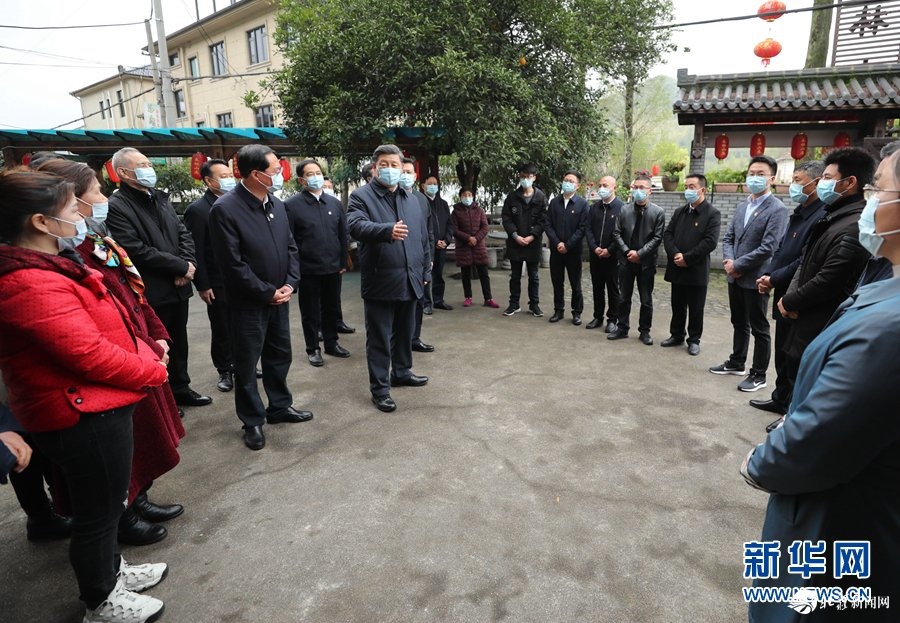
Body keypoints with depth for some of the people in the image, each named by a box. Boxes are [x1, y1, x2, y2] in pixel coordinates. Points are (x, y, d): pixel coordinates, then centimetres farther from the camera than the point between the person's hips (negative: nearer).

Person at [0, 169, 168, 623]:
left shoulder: (44, 266, 8)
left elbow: (103, 329, 13)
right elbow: (91, 355, -27)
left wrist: (143, 351, 0)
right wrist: (153, 370, -12)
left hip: (94, 406, 10)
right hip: (85, 416, -10)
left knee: (101, 504, 26)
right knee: (98, 512, 10)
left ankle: (110, 570, 47)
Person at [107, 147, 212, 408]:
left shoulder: (160, 198, 11)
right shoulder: (116, 207, -13)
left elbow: (183, 233, 11)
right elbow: (139, 251, -20)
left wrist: (187, 264, -6)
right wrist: (182, 267, -15)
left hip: (178, 287, 7)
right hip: (151, 294, -7)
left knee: (179, 341, 18)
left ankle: (180, 388, 34)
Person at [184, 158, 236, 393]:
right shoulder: (197, 210, -9)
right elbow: (195, 251, -11)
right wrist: (202, 285, -12)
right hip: (218, 284, -4)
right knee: (221, 330, 9)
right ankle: (225, 371, 24)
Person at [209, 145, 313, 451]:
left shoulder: (276, 204, 4)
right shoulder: (225, 209, -18)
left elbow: (291, 247, 8)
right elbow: (233, 264, -19)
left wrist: (290, 284, -5)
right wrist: (267, 293, -15)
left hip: (280, 297, 7)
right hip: (248, 302, -6)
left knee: (280, 355, 18)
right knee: (247, 364, 8)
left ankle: (280, 406, 36)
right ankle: (252, 421, 23)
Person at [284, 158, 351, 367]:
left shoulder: (334, 203, 7)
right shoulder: (292, 205, -6)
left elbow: (343, 235, 11)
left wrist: (343, 262, 7)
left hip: (333, 268, 4)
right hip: (308, 270, -4)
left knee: (331, 308, 15)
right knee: (310, 312, 8)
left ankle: (332, 343, 31)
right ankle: (313, 349, 21)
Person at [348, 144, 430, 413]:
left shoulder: (412, 200, 15)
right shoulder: (361, 196, -5)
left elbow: (423, 238, 18)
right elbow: (355, 225, -25)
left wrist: (425, 271, 14)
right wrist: (387, 230, -42)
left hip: (409, 280, 6)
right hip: (380, 282, -6)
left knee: (404, 333, 19)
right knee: (379, 338, 3)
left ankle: (401, 372, 37)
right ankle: (379, 388, 13)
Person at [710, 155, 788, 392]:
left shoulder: (777, 209, -13)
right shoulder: (742, 206, 11)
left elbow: (768, 248, -20)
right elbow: (728, 237, 12)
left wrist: (737, 265, -15)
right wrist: (728, 261, -7)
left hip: (755, 278, -7)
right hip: (735, 276, 7)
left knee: (759, 329, 5)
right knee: (739, 324, 19)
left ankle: (759, 375, 16)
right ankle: (737, 363, 34)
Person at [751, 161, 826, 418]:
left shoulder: (821, 217, -19)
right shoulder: (798, 213, 12)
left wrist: (774, 279, -13)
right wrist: (768, 275, 1)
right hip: (785, 296, 9)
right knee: (782, 352, 20)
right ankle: (781, 399, 35)